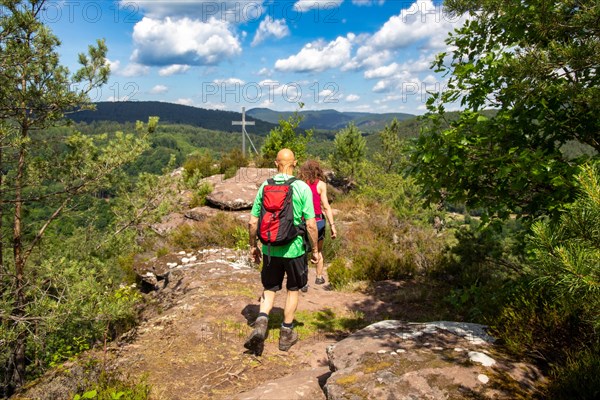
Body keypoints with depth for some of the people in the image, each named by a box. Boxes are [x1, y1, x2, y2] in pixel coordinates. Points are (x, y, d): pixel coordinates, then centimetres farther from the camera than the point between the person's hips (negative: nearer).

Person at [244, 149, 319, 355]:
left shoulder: (264, 187, -3)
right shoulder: (302, 188, -11)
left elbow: (253, 222, -1)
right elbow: (311, 225, -12)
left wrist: (253, 246, 13)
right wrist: (315, 249, 1)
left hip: (270, 249, 2)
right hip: (294, 249, -2)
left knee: (269, 288, 18)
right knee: (292, 290, 17)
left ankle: (261, 323, -4)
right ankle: (286, 334, 27)